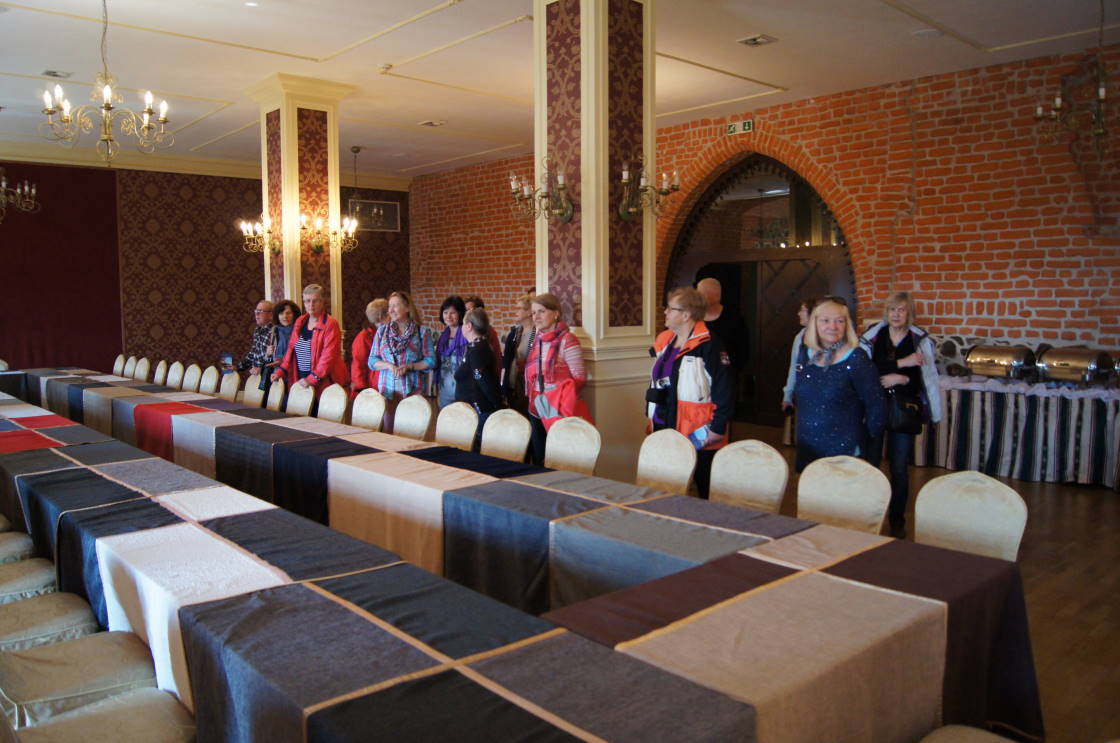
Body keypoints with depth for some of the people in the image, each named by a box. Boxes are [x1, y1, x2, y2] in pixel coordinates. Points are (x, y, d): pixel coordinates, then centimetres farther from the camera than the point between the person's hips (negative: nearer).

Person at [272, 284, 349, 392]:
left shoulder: (330, 324, -7)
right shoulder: (299, 322, 14)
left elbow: (329, 355, -15)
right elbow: (291, 350, 18)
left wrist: (312, 379, -21)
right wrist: (281, 371, 8)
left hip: (325, 383, -5)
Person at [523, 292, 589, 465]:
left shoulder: (567, 340, -12)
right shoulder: (536, 340, 10)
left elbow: (579, 378, -13)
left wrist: (561, 399, -20)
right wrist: (531, 398, 9)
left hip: (558, 412, -7)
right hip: (535, 411, 7)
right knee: (538, 460, 13)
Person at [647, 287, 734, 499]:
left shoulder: (709, 346, -14)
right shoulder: (664, 341, 10)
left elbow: (725, 391, -16)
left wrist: (717, 429, -17)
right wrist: (651, 417, 20)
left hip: (698, 437, -7)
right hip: (664, 430, 8)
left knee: (706, 490, 6)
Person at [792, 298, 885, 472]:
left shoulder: (857, 360, -11)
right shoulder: (805, 354, 5)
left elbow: (876, 408, -8)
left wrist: (861, 438, 1)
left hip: (844, 452, -5)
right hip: (807, 449, 5)